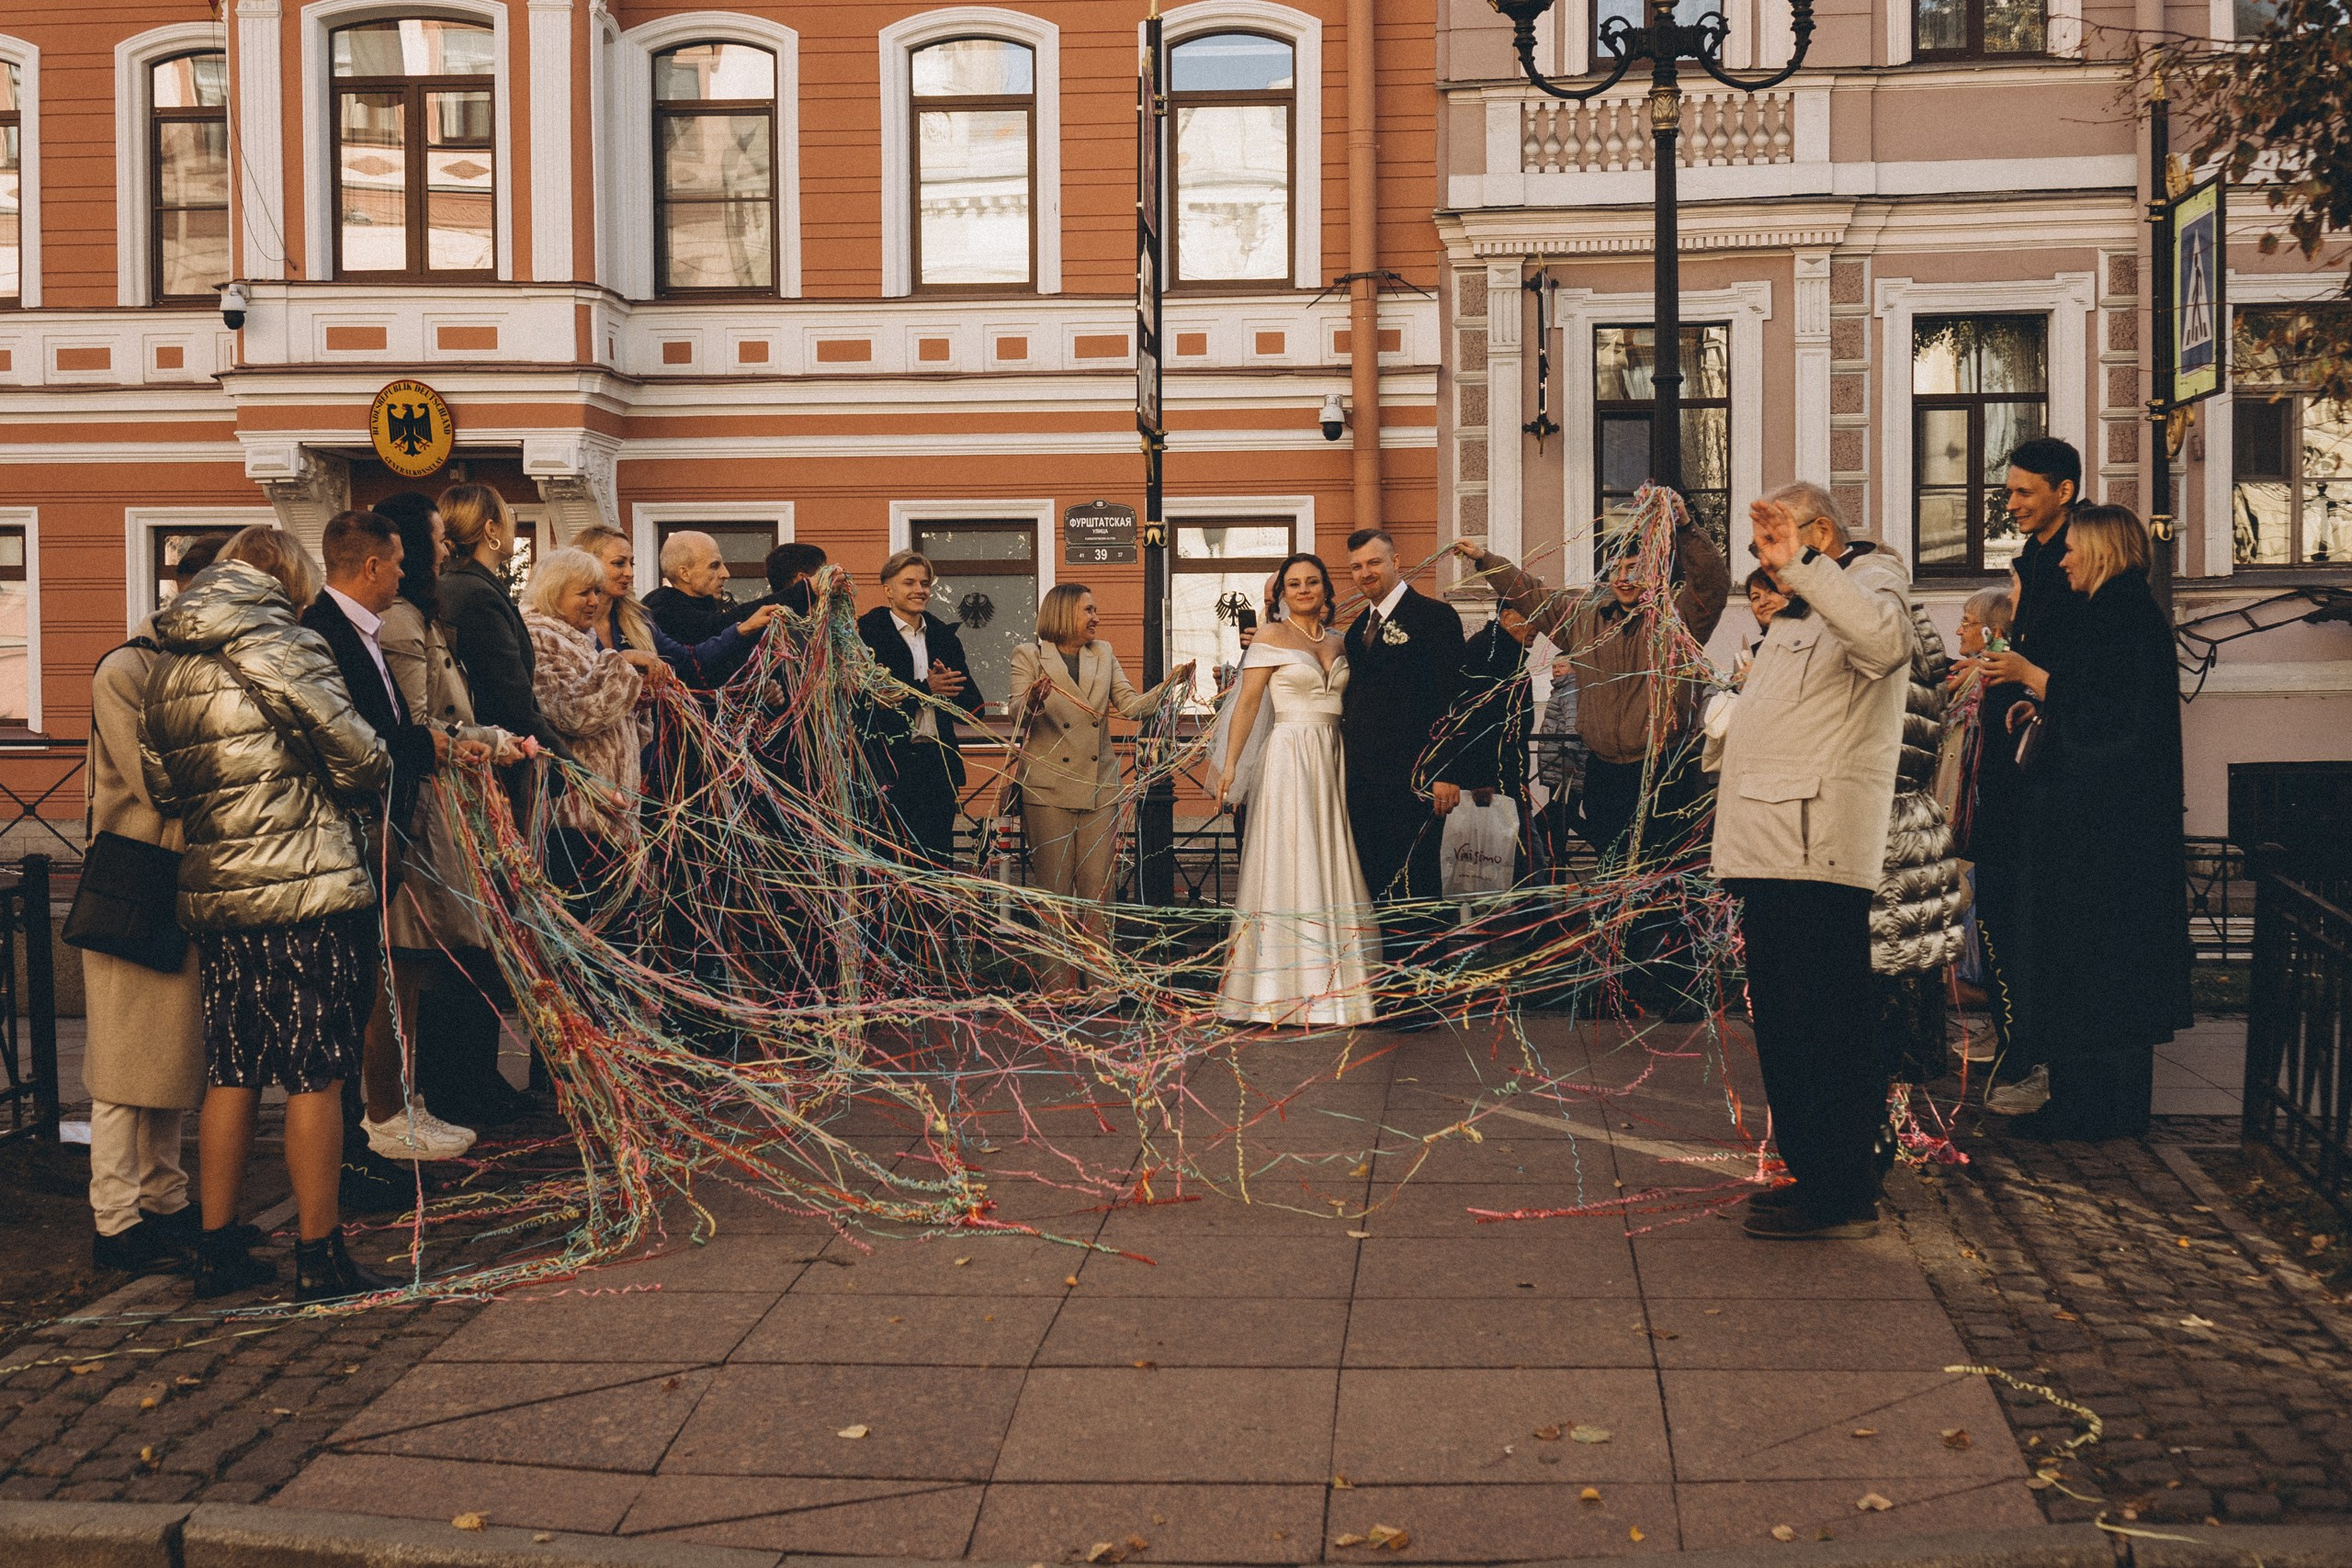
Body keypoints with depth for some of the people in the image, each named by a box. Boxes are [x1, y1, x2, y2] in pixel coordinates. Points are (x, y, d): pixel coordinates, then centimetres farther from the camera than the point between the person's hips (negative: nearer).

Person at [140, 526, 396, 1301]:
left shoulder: (169, 666, 11)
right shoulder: (285, 646, -10)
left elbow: (161, 785, 17)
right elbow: (359, 761, -10)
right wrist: (376, 779, 11)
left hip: (214, 891, 7)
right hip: (307, 890, -7)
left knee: (231, 1074, 14)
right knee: (314, 1077, 0)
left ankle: (217, 1249, 21)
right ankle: (319, 1258, 6)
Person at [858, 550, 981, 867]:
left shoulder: (943, 635, 14)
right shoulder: (869, 631, -1)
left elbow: (974, 704, 9)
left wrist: (948, 690, -12)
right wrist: (925, 689, -16)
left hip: (936, 761, 4)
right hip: (888, 764, -4)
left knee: (937, 859, 3)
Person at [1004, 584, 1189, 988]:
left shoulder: (1103, 653, 13)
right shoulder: (1029, 655, 1)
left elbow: (1130, 705, 5)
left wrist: (1170, 684, -10)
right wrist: (1033, 698, -33)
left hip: (1099, 786, 4)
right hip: (1049, 786, -4)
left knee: (1097, 889, 2)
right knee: (1055, 889, 0)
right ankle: (1056, 981, 6)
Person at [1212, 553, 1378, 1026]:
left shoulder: (1337, 642, 15)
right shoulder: (1271, 636, -1)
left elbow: (1345, 702, 16)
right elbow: (1247, 702, -5)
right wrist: (1230, 765, -11)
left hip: (1333, 758, 5)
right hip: (1289, 756, -5)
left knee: (1330, 867, 5)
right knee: (1288, 867, -4)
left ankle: (1331, 984, 10)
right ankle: (1286, 989, 0)